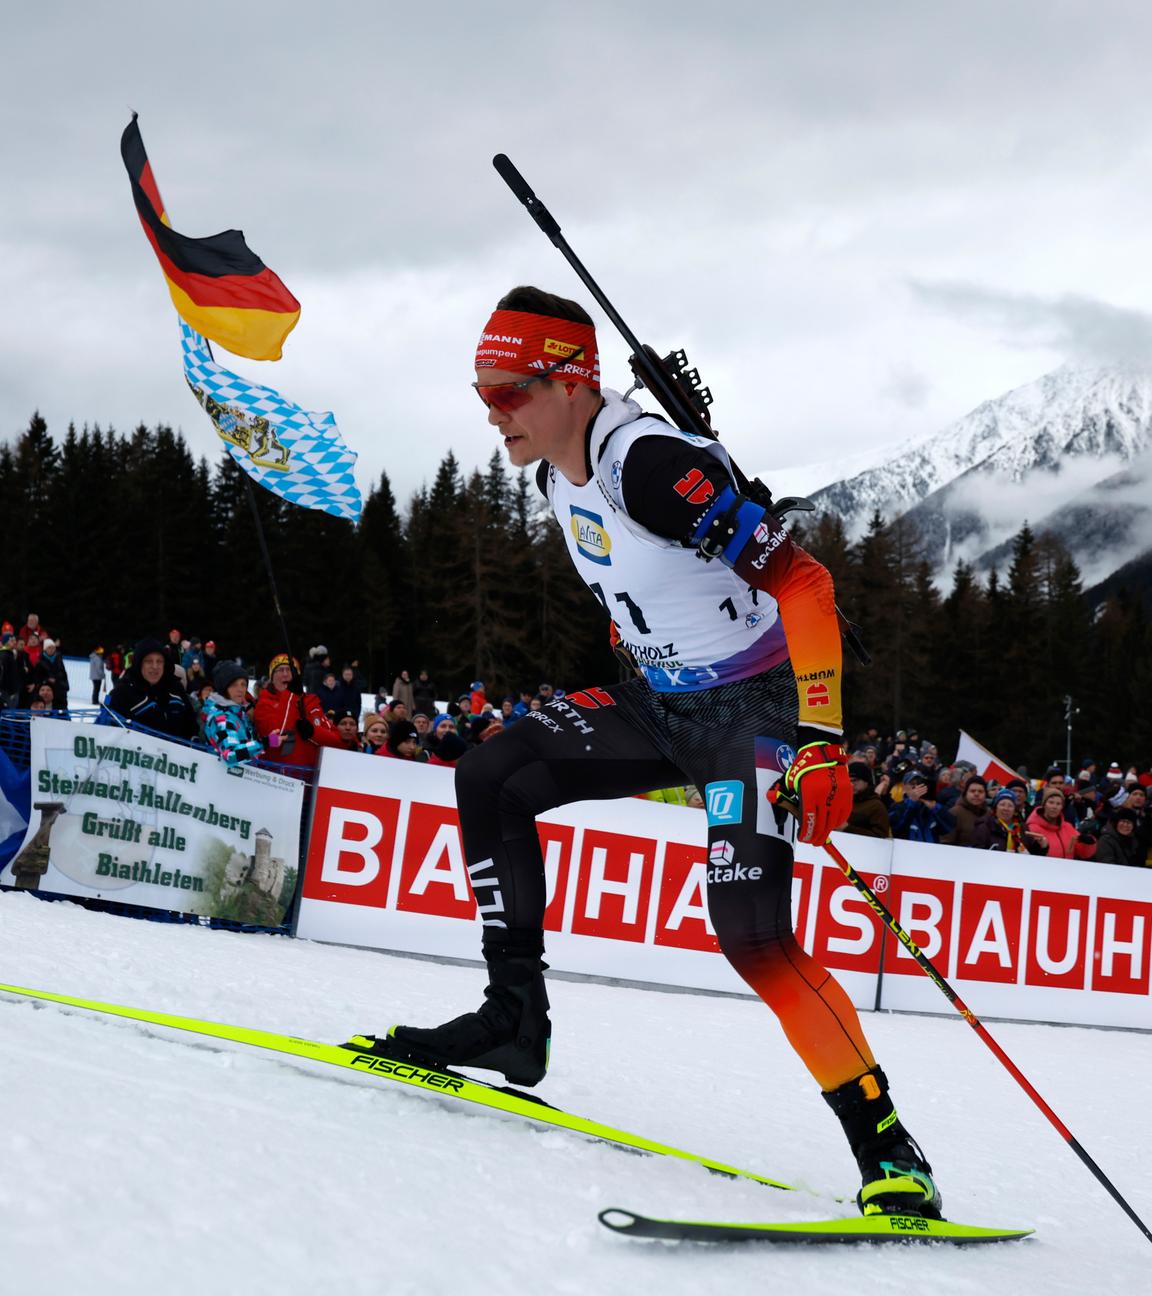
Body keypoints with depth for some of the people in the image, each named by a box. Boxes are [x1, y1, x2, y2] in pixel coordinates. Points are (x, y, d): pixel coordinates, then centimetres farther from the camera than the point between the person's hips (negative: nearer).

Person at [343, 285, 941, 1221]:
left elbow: (801, 582, -25)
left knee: (748, 926, -21)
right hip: (662, 701, 9)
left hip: (758, 704, -9)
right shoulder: (558, 472, 3)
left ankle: (890, 1156, -13)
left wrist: (822, 739, -30)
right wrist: (633, 727, 27)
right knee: (491, 779, 0)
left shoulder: (654, 465, -26)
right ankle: (515, 1019, 7)